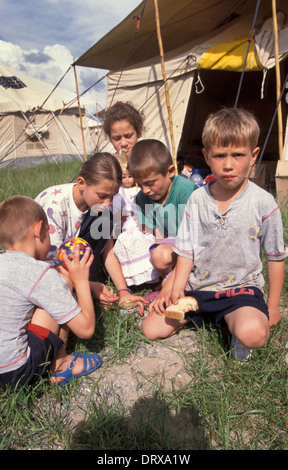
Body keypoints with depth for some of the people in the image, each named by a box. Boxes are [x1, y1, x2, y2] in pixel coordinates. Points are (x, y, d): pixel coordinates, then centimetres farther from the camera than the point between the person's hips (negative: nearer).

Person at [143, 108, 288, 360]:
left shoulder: (263, 204, -10)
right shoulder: (198, 199, -2)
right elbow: (186, 250, 3)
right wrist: (176, 288, -8)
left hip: (241, 287, -3)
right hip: (197, 286, 4)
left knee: (252, 334, -34)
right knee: (151, 328, -3)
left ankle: (236, 323, 2)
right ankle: (201, 311, 17)